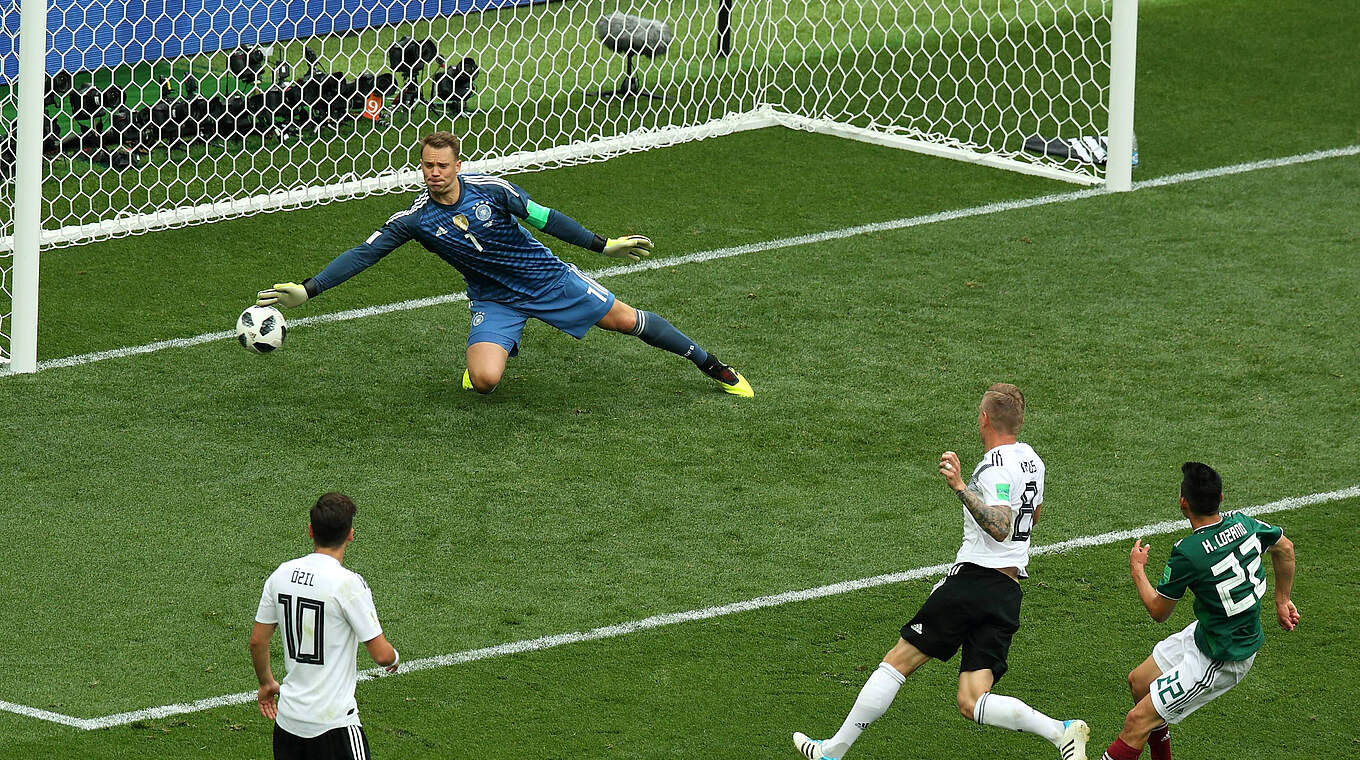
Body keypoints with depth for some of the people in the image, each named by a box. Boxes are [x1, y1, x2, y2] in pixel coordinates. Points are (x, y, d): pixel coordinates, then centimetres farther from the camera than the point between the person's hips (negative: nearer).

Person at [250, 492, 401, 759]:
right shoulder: (348, 584, -17)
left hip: (289, 715, 7)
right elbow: (381, 655, -14)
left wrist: (267, 683, 28)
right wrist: (394, 657, 10)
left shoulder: (282, 575, 2)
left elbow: (257, 641, 11)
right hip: (334, 722, -7)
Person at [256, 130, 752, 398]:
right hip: (494, 300, 0)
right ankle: (496, 347, 12)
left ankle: (710, 365, 20)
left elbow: (544, 217, -4)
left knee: (625, 320, 2)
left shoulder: (489, 189, -15)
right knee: (484, 380, -26)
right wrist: (307, 290, -18)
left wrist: (604, 245, -2)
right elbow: (363, 255, -12)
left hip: (545, 278, 0)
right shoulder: (415, 219, -14)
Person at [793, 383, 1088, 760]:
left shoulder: (996, 466, -11)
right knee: (972, 704, -1)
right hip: (1009, 595, 8)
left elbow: (999, 529, -25)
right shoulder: (1030, 459, 16)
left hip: (975, 582, -8)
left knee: (898, 661, 2)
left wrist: (961, 487, -30)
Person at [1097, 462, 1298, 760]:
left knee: (1138, 721, -8)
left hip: (1220, 661, -9)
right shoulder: (1241, 522, -8)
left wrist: (1137, 570, 5)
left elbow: (1158, 611, -12)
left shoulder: (1187, 553, -29)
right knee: (1139, 681, 22)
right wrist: (1282, 601, 26)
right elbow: (1285, 549, 13)